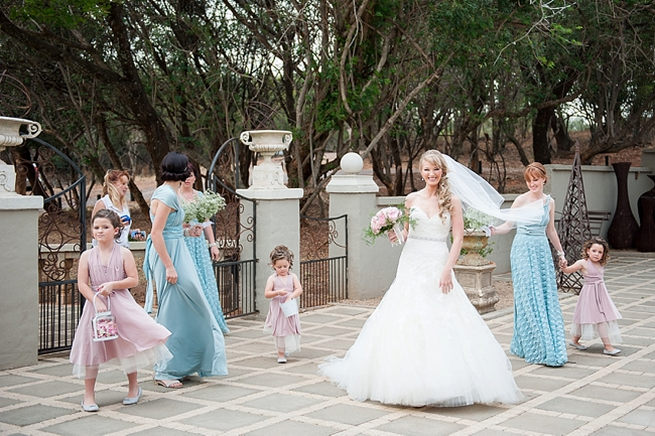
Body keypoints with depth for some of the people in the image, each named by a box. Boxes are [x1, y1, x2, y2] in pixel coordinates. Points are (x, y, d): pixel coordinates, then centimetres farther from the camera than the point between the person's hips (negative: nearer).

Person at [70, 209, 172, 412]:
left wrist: (112, 285, -17)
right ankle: (89, 394, 13)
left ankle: (133, 386, 23)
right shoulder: (87, 256, 1)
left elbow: (133, 279, -5)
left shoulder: (124, 254, -2)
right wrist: (96, 300, -16)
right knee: (91, 347, 2)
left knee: (128, 343, 1)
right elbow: (82, 284, -3)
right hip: (96, 304, 1)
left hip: (121, 304, -1)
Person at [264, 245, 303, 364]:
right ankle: (280, 354, 8)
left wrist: (291, 296, -24)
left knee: (291, 330, 8)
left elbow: (299, 289, -7)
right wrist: (278, 292, -25)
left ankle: (287, 349, 31)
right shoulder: (272, 279, -4)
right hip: (277, 308, -2)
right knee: (280, 331, -1)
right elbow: (266, 294, -10)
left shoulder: (292, 277, 3)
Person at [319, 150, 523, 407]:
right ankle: (409, 378, 12)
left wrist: (447, 269, -12)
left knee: (441, 323, -6)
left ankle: (442, 382, 5)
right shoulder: (411, 199, 7)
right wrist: (396, 234, -7)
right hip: (412, 266, 2)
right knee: (407, 321, 1)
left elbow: (458, 239, -3)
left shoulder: (452, 201, 0)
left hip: (438, 266, -2)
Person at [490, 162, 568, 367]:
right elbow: (508, 224, -6)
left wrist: (560, 253, 23)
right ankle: (538, 350, 1)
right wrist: (494, 230, -25)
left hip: (542, 251, 5)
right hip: (524, 250, -5)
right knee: (529, 299, -5)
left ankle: (552, 347, 16)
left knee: (547, 298, 4)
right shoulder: (522, 200, -4)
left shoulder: (549, 202, 10)